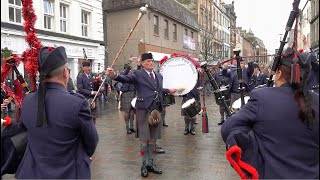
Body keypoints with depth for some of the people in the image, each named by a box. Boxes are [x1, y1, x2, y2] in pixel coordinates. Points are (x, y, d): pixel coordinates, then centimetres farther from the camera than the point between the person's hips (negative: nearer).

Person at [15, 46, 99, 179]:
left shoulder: (27, 101, -9)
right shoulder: (77, 103, -25)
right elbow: (92, 142, -13)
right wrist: (83, 156, 8)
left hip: (32, 172, 4)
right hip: (69, 173, -4)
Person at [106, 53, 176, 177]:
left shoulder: (159, 76, 15)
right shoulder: (138, 74, -4)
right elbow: (126, 78, -20)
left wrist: (168, 91, 38)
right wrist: (114, 75, -38)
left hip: (156, 110, 5)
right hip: (143, 110, -5)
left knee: (153, 139, 13)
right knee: (144, 140, 1)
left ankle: (151, 163, 26)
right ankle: (144, 165, 17)